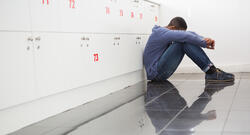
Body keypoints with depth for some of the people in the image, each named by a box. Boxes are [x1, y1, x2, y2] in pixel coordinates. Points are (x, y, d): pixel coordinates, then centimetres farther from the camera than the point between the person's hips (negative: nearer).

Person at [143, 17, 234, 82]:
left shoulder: (164, 32, 12)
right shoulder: (160, 32, -15)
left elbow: (190, 34, 7)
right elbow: (185, 36, -29)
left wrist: (205, 40, -11)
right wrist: (204, 44, -19)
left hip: (161, 72, 10)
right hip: (155, 73, -10)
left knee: (187, 40, 0)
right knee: (184, 41, -22)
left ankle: (211, 71, -8)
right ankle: (212, 72, -20)